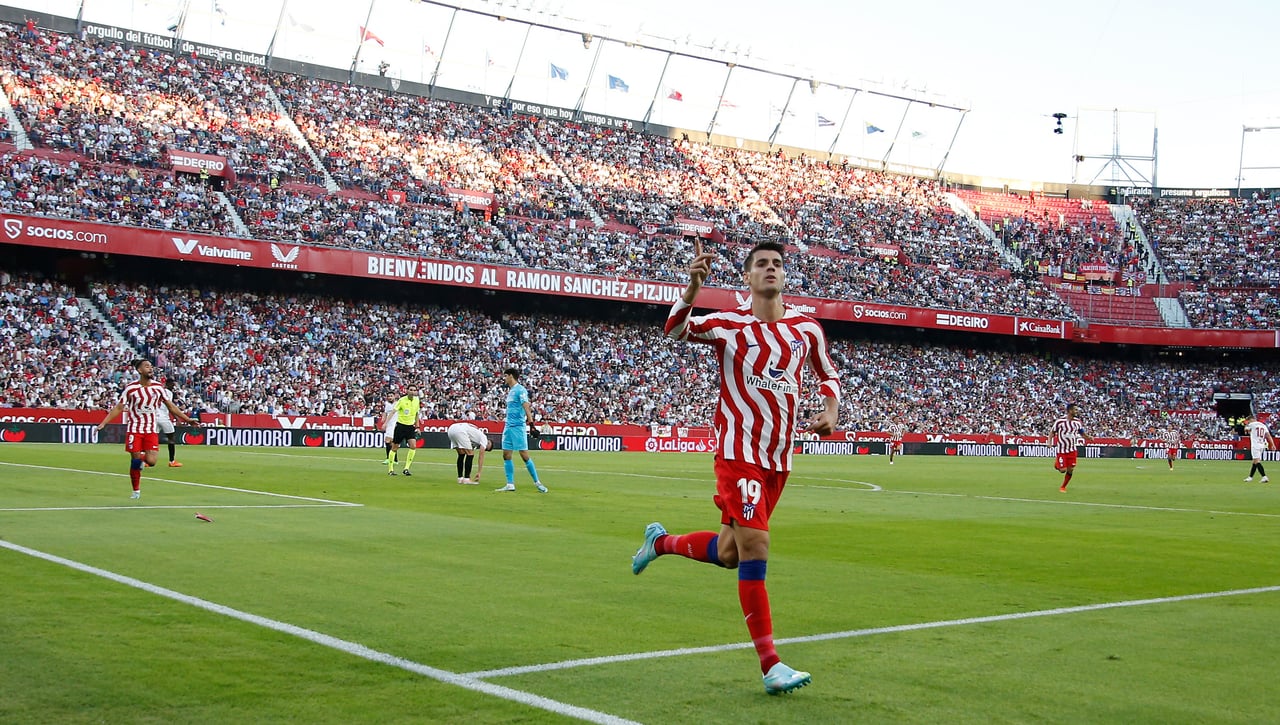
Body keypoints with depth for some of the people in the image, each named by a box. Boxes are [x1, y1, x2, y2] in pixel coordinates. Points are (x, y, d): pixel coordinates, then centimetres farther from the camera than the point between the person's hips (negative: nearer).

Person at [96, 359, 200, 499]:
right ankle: (136, 491, 16)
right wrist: (103, 423, -12)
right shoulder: (131, 388, -7)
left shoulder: (158, 387, 2)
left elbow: (170, 406, 10)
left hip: (151, 430, 2)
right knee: (135, 461, -1)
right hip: (134, 429, -2)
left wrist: (187, 419, 8)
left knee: (151, 461, -9)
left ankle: (142, 458, 28)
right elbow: (118, 408, -3)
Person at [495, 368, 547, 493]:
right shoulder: (510, 391, 17)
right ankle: (510, 484, 7)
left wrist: (530, 420, -31)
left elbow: (526, 406, -21)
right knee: (506, 455, 4)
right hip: (508, 426, 9)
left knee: (524, 455, -7)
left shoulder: (520, 390, -9)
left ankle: (537, 482, 2)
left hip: (518, 426, -9)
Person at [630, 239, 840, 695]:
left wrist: (830, 410, 0)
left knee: (729, 553, 13)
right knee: (754, 547, -14)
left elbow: (827, 375, 20)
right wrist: (693, 285, -34)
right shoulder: (728, 325, -4)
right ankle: (770, 664, -9)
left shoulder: (807, 329, 7)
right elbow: (676, 331, -18)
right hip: (739, 453, -5)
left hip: (779, 459, 5)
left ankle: (661, 541, 42)